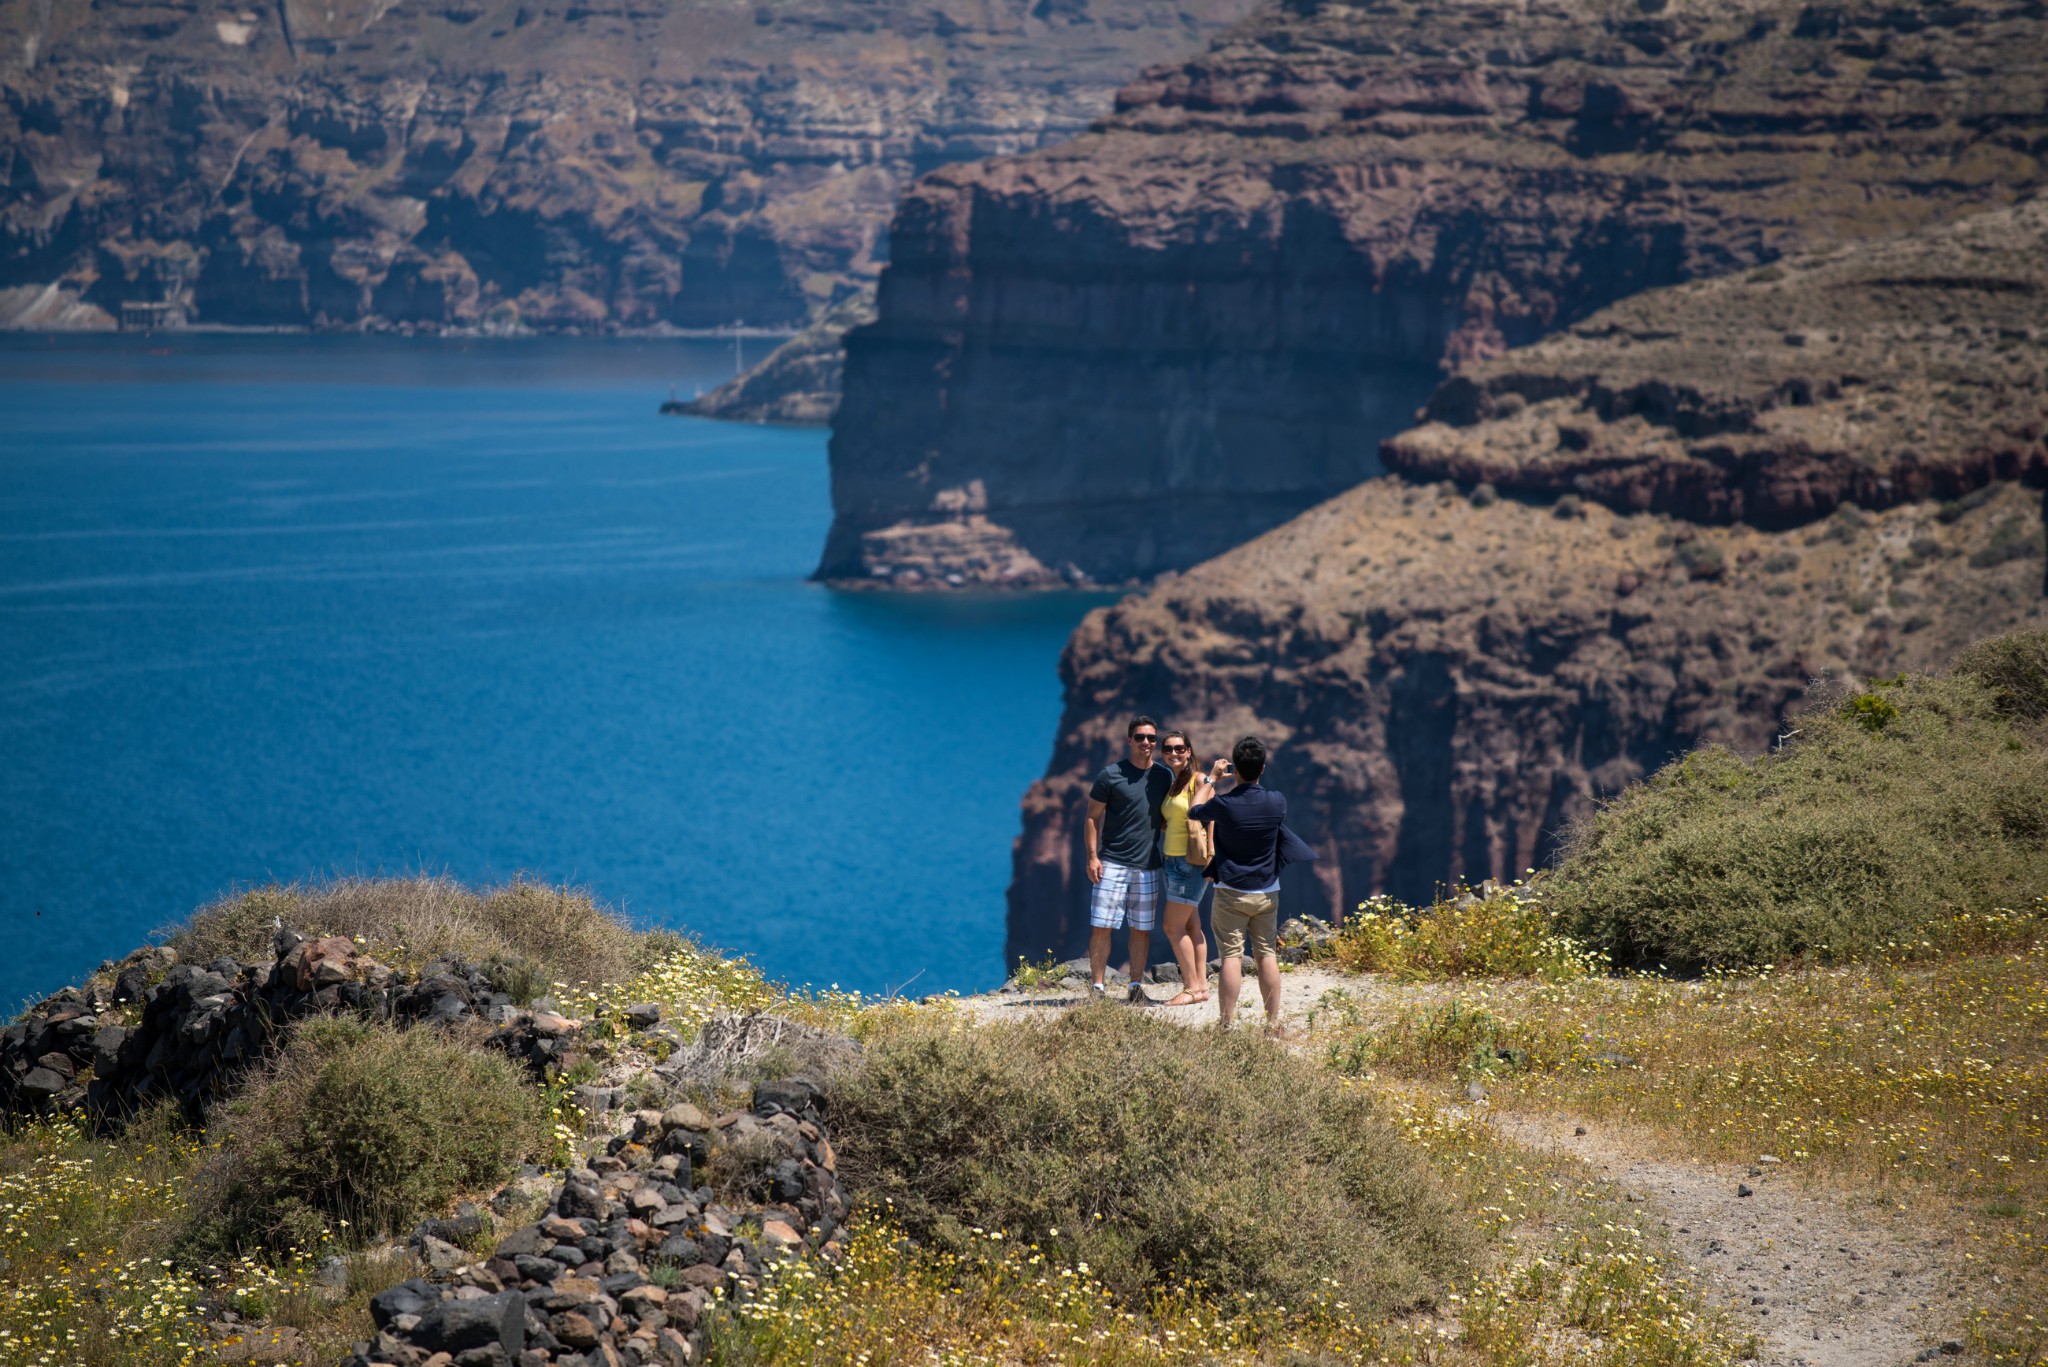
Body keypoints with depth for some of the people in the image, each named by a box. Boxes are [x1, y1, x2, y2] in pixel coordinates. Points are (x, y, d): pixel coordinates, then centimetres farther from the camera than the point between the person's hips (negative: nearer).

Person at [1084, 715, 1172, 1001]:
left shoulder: (1165, 776, 9)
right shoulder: (1111, 775, -4)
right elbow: (1092, 817, -1)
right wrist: (1092, 856, -9)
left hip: (1148, 866, 4)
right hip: (1112, 862, -4)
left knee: (1142, 929, 6)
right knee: (1101, 927, -6)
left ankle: (1135, 985, 15)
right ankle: (1097, 986, 0)